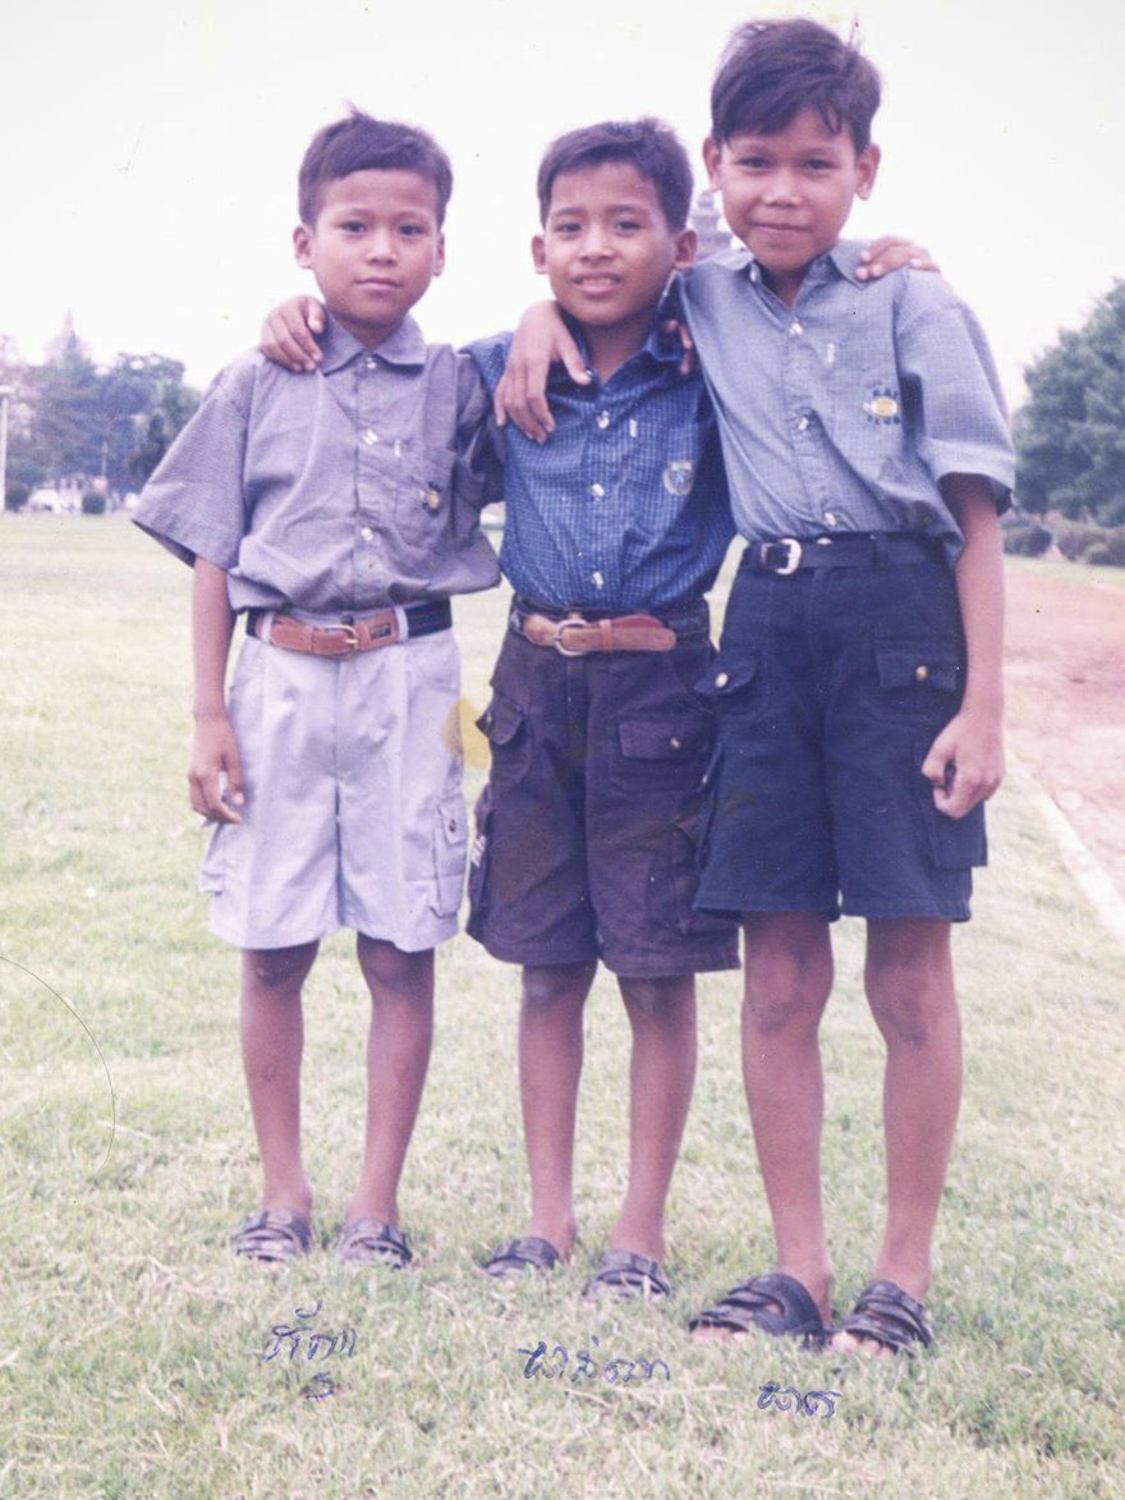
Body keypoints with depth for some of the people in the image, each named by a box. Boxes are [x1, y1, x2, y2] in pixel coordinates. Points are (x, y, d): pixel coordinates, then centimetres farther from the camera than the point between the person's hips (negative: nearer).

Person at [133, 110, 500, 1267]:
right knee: (271, 952, 6)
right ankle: (281, 1191, 20)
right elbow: (213, 556, 4)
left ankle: (376, 1200, 12)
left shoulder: (460, 388, 5)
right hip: (280, 678, 0)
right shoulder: (257, 387, 4)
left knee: (401, 951, 1)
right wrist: (208, 717, -1)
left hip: (407, 682, 0)